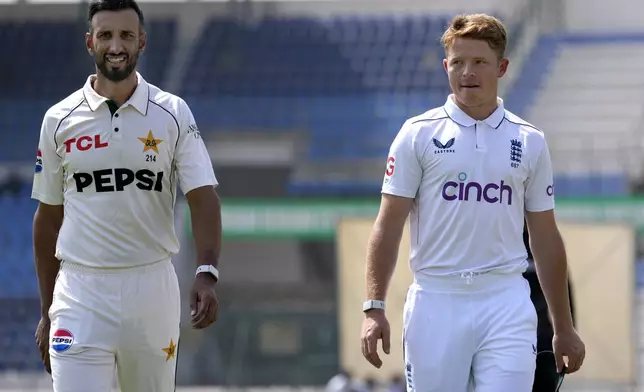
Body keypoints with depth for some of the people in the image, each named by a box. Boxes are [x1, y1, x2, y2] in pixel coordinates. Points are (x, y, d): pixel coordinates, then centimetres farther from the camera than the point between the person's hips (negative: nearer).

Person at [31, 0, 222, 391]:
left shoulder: (172, 114, 2)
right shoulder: (60, 120, 4)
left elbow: (203, 197, -6)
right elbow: (48, 218, 11)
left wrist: (207, 273, -23)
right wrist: (47, 311, 11)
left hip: (152, 285, 0)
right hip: (80, 292, 0)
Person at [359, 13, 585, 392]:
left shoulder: (529, 141, 9)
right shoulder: (418, 134, 3)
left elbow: (546, 239, 14)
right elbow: (389, 225, 1)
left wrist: (564, 327, 13)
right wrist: (374, 307, -8)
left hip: (507, 305, 1)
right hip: (436, 302, -1)